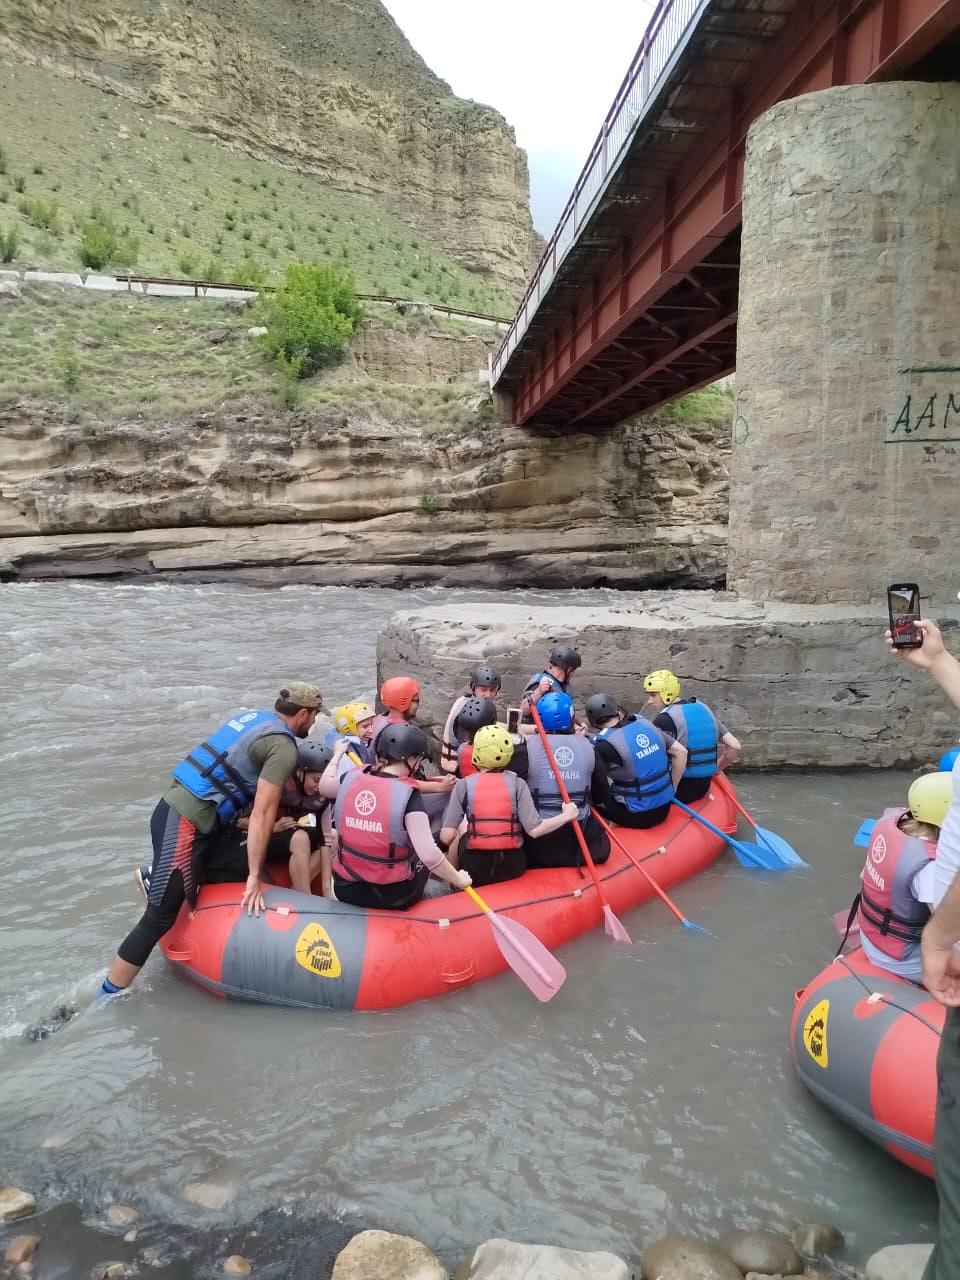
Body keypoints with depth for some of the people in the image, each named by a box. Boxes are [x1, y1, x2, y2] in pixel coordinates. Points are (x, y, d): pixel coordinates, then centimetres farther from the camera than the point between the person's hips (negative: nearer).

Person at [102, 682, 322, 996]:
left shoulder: (254, 716, 14)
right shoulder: (284, 747, -11)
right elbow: (262, 814, -14)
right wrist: (255, 877, -10)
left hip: (176, 806, 9)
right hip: (186, 824, -9)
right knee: (158, 919, -2)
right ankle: (105, 1000, 5)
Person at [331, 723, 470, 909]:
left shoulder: (351, 778, -6)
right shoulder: (408, 794, -20)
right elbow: (429, 854, -25)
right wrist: (458, 879, -9)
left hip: (346, 889, 4)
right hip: (391, 895, -4)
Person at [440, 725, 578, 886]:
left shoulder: (463, 785, -8)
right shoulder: (517, 784, -6)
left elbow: (446, 837, -10)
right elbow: (534, 830, -11)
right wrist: (566, 815, 2)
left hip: (475, 868, -1)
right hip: (513, 867, 1)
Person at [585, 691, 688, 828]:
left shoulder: (606, 744, -18)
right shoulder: (645, 724, 1)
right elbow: (681, 751, 5)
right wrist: (671, 788, 11)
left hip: (639, 816, -6)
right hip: (664, 808, 7)